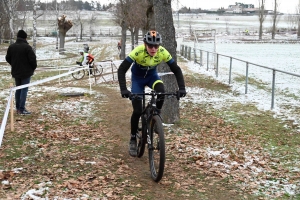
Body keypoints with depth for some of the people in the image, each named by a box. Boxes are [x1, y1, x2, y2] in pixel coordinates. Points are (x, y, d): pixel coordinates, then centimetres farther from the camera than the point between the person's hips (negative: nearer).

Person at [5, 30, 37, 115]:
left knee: (18, 89, 16)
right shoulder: (27, 47, -16)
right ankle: (22, 109, -5)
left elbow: (8, 58, 12)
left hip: (15, 72, 6)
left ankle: (18, 108, 20)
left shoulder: (11, 47, 4)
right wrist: (33, 67, -1)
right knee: (24, 90, -3)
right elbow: (32, 59, -18)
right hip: (26, 72, -6)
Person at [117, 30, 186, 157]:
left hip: (152, 75, 2)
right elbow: (121, 69, -35)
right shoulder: (138, 52, -35)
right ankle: (133, 139, 12)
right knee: (137, 110, -8)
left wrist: (182, 88, -32)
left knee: (161, 90, -33)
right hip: (137, 78, -2)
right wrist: (123, 89, -46)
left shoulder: (163, 52, -28)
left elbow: (176, 70, -20)